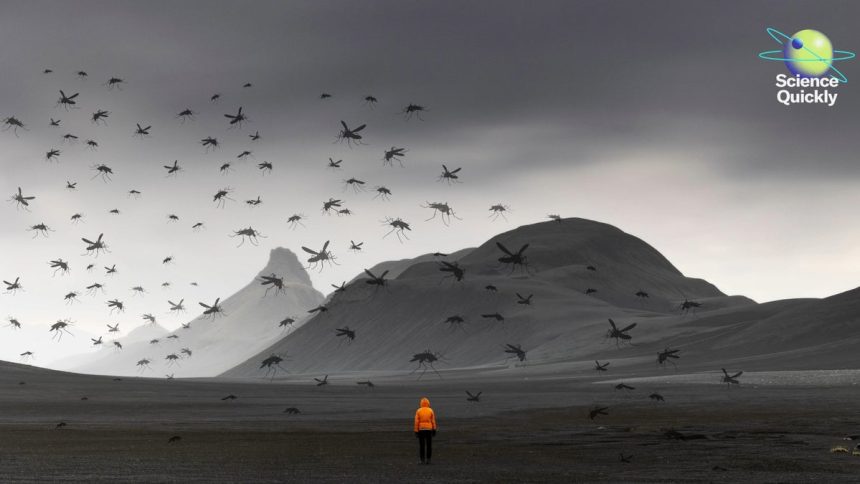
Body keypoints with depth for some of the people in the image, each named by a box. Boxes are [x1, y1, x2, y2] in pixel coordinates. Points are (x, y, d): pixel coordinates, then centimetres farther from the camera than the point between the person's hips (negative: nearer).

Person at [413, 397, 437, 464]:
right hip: (429, 430, 1)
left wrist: (416, 432, -3)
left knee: (421, 445, 3)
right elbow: (433, 421, -3)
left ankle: (422, 460, 0)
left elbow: (416, 422, -7)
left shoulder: (418, 411, -3)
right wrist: (434, 430, 4)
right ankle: (428, 459, 3)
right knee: (429, 445, 5)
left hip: (421, 430, -1)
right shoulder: (431, 411, -1)